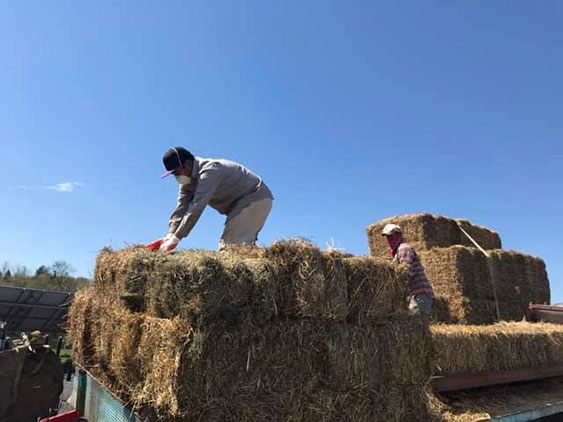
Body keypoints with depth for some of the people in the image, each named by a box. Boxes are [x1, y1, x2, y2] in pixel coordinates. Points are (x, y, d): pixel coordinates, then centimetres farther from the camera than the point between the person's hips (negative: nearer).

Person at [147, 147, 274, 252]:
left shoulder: (209, 171, -27)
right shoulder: (188, 179, 3)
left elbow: (196, 207, -33)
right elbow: (181, 209, -4)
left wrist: (176, 238, -33)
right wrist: (169, 236, -17)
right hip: (241, 203, 10)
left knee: (231, 244, -21)